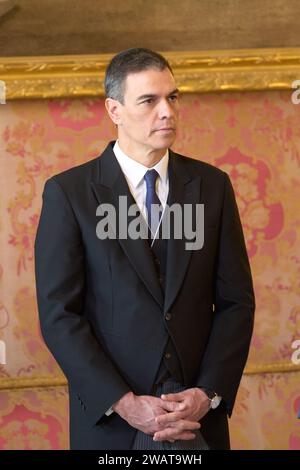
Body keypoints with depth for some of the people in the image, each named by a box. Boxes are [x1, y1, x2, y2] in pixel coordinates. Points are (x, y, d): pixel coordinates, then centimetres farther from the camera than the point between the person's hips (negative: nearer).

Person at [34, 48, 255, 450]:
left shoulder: (212, 185, 3)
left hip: (199, 416, 2)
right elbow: (58, 314, -8)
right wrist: (124, 403, -15)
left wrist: (208, 394, -9)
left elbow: (236, 300, 3)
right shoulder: (68, 193, -5)